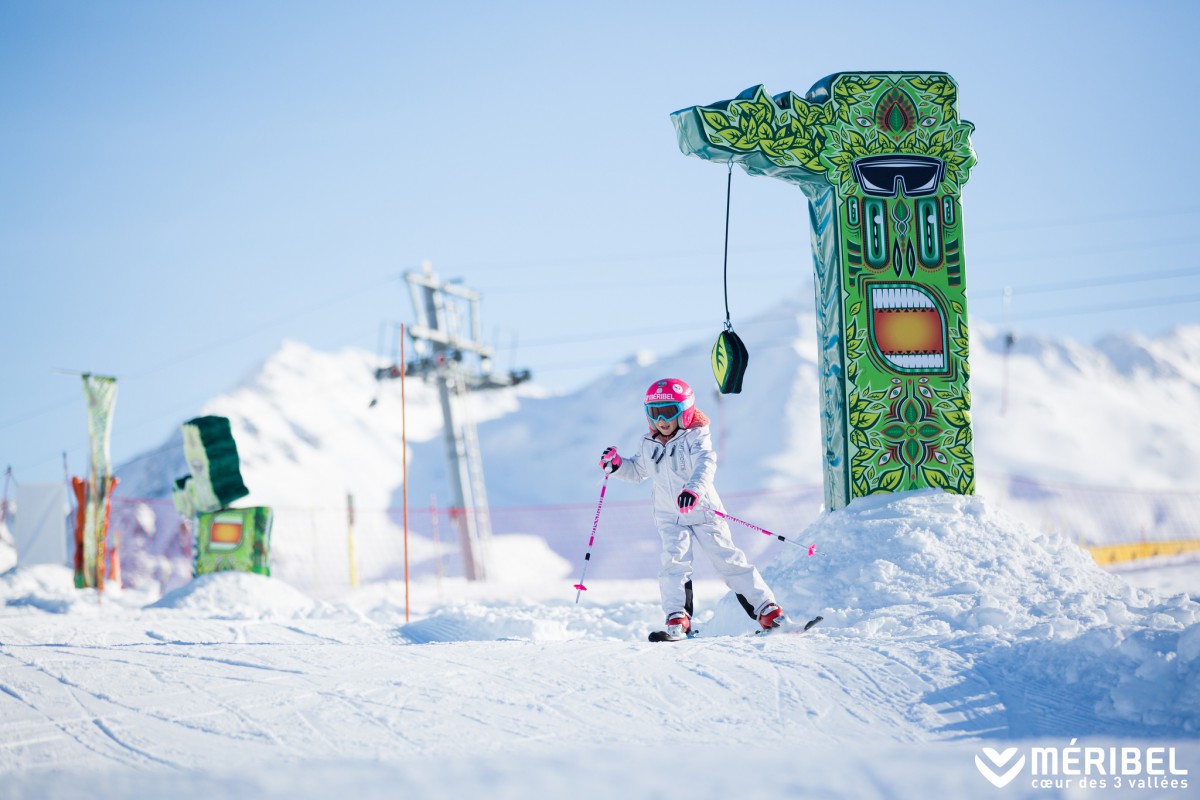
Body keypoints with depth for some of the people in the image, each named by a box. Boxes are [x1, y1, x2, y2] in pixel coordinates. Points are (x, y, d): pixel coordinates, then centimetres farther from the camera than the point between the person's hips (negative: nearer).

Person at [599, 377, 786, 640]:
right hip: (670, 517, 4)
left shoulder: (696, 437, -11)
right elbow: (637, 471, 22)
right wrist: (616, 465, 2)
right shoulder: (649, 444, 6)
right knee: (674, 562, -15)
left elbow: (705, 465, -29)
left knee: (728, 559, -3)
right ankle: (677, 619, -15)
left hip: (703, 511, -3)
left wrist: (694, 489, -48)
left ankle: (767, 608, 2)